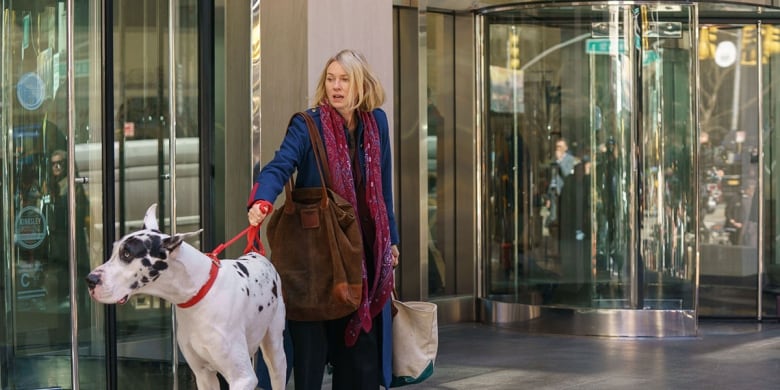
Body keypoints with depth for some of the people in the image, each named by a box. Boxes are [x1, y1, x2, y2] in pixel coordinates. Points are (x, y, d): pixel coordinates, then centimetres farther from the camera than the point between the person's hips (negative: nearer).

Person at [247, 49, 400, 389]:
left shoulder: (376, 122, 6)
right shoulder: (308, 125, -8)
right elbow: (280, 166, -24)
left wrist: (390, 239, 16)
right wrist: (262, 201, -43)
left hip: (365, 245, 4)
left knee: (364, 340, 7)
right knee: (312, 340, -5)